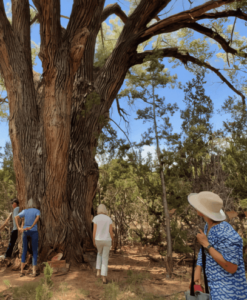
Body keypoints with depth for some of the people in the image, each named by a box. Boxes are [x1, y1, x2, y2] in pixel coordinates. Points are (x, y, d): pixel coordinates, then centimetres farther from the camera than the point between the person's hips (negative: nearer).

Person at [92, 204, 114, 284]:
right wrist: (112, 240, 12)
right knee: (105, 258, 8)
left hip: (98, 240, 0)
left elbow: (94, 231, -9)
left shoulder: (96, 218, -9)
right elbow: (111, 232, -3)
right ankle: (104, 279, 5)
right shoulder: (109, 219, -3)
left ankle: (98, 271, 23)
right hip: (107, 240, 0)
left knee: (99, 253, 30)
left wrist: (94, 241, 4)